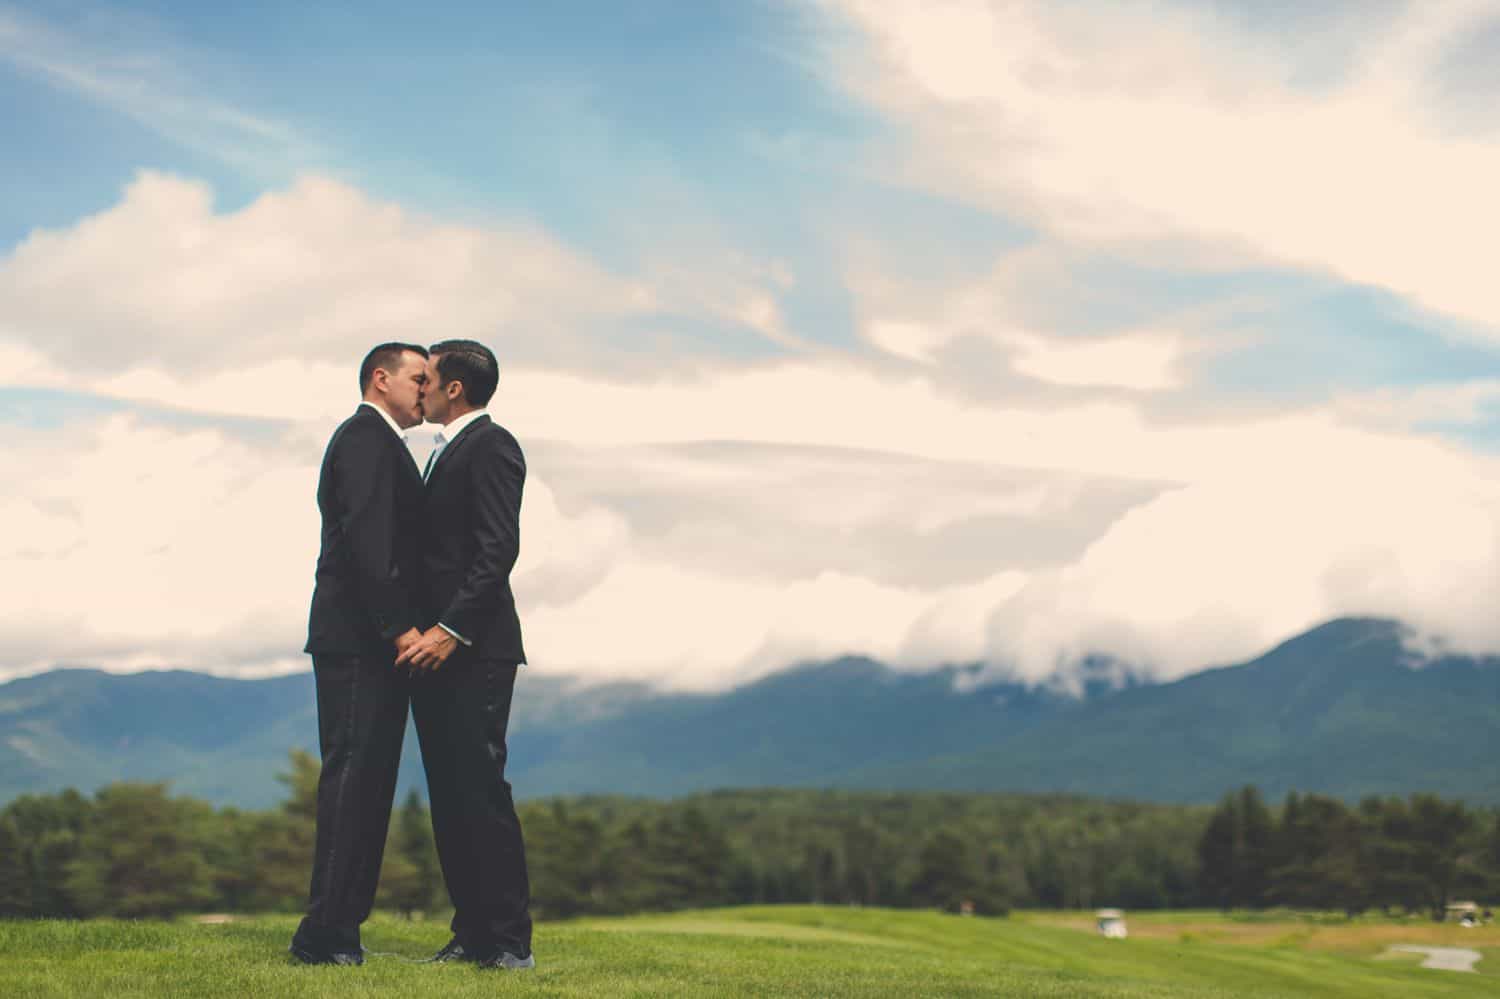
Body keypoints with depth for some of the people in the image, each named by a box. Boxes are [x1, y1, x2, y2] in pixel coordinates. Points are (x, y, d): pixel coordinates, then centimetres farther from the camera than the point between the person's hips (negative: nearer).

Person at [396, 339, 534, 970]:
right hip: (433, 651, 10)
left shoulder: (490, 446, -8)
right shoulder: (445, 451, 22)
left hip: (473, 652, -10)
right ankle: (473, 934, 13)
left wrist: (451, 630, -24)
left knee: (479, 790, -9)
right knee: (449, 796, 8)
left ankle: (510, 942, -4)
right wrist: (416, 631, 12)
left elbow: (498, 550, -18)